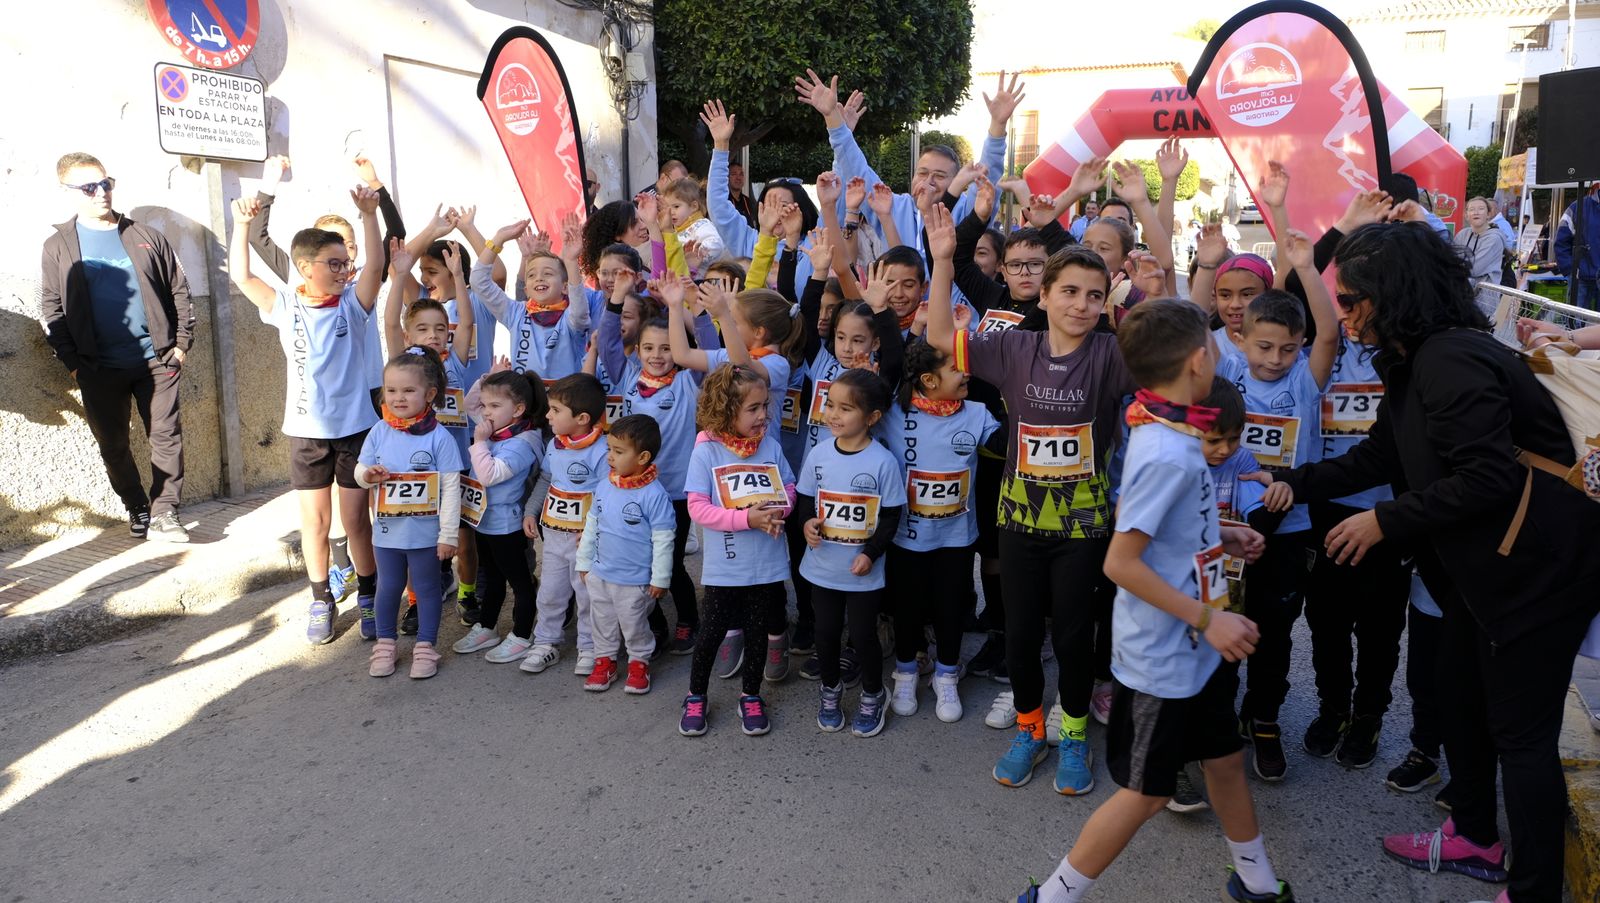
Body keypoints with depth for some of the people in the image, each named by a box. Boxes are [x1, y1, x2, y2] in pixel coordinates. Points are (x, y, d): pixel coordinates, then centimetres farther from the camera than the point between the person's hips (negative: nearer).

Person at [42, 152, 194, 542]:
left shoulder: (146, 237, 4)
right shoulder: (58, 247, 3)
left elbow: (179, 291, 8)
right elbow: (52, 311, 4)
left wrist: (182, 343, 1)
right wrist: (73, 363, -3)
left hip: (156, 361, 0)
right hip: (100, 369, 0)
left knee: (167, 437, 0)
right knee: (113, 445, 8)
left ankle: (164, 513, 10)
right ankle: (138, 509, 25)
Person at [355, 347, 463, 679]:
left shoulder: (439, 437, -14)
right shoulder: (379, 431, -2)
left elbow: (451, 488, -12)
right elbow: (360, 470, 8)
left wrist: (448, 534, -13)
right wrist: (367, 475, -18)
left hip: (426, 532, -3)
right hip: (387, 529, 4)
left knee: (426, 588, 11)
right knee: (388, 587, 17)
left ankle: (426, 647, 24)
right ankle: (384, 645, 33)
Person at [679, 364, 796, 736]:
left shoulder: (770, 445, -2)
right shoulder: (707, 451, -12)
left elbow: (789, 487, 7)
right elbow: (697, 508, -15)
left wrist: (779, 509, -16)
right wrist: (747, 518, -24)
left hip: (767, 563, 3)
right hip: (725, 565, -3)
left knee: (758, 632, 16)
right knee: (711, 632, 9)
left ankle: (751, 695, 36)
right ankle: (696, 697, 30)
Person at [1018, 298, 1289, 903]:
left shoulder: (1168, 434, 2)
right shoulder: (1168, 452, -27)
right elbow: (1121, 562, -28)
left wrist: (1221, 538, 7)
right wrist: (1208, 618, -23)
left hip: (1194, 650, 9)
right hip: (1163, 657, -9)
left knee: (1225, 758, 23)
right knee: (1146, 792, 5)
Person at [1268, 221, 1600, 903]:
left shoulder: (1451, 359, -24)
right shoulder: (1415, 361, 9)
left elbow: (1487, 476, -28)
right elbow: (1382, 456, 15)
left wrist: (1385, 521, -20)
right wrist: (1296, 484, 9)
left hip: (1534, 567, -10)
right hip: (1479, 564, 10)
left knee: (1520, 732, 0)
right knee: (1461, 698, 21)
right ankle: (1474, 837, 40)